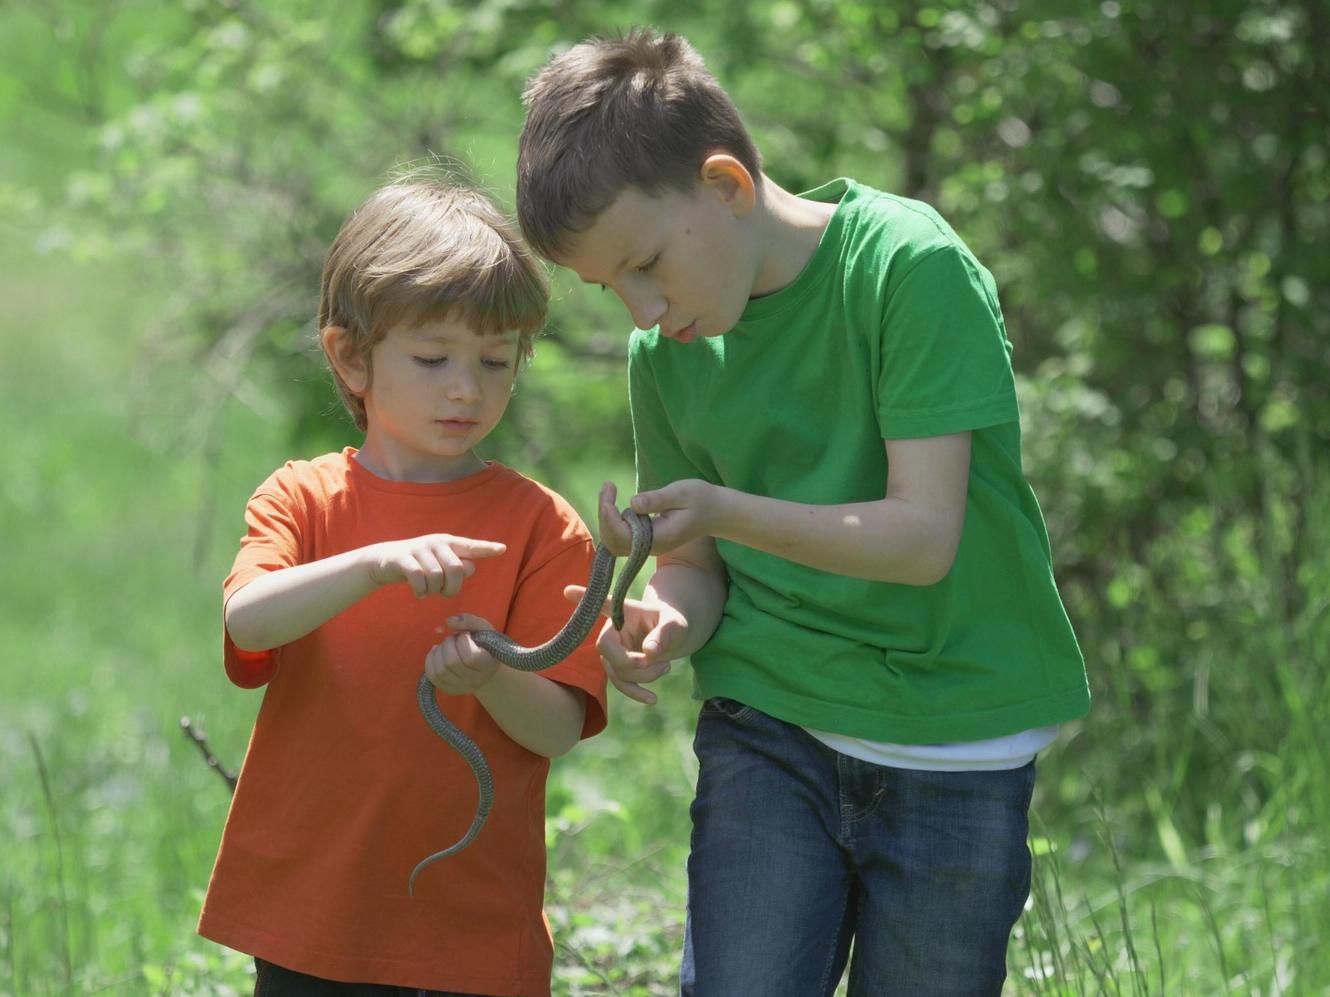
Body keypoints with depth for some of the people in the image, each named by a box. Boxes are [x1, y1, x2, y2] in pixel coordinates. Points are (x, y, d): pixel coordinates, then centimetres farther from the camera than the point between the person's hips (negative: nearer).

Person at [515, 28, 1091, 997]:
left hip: (955, 744, -3)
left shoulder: (910, 265, -15)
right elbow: (700, 565, 8)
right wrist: (668, 625, -16)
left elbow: (925, 536, -19)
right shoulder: (665, 354, 2)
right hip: (768, 730, 3)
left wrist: (726, 511, -32)